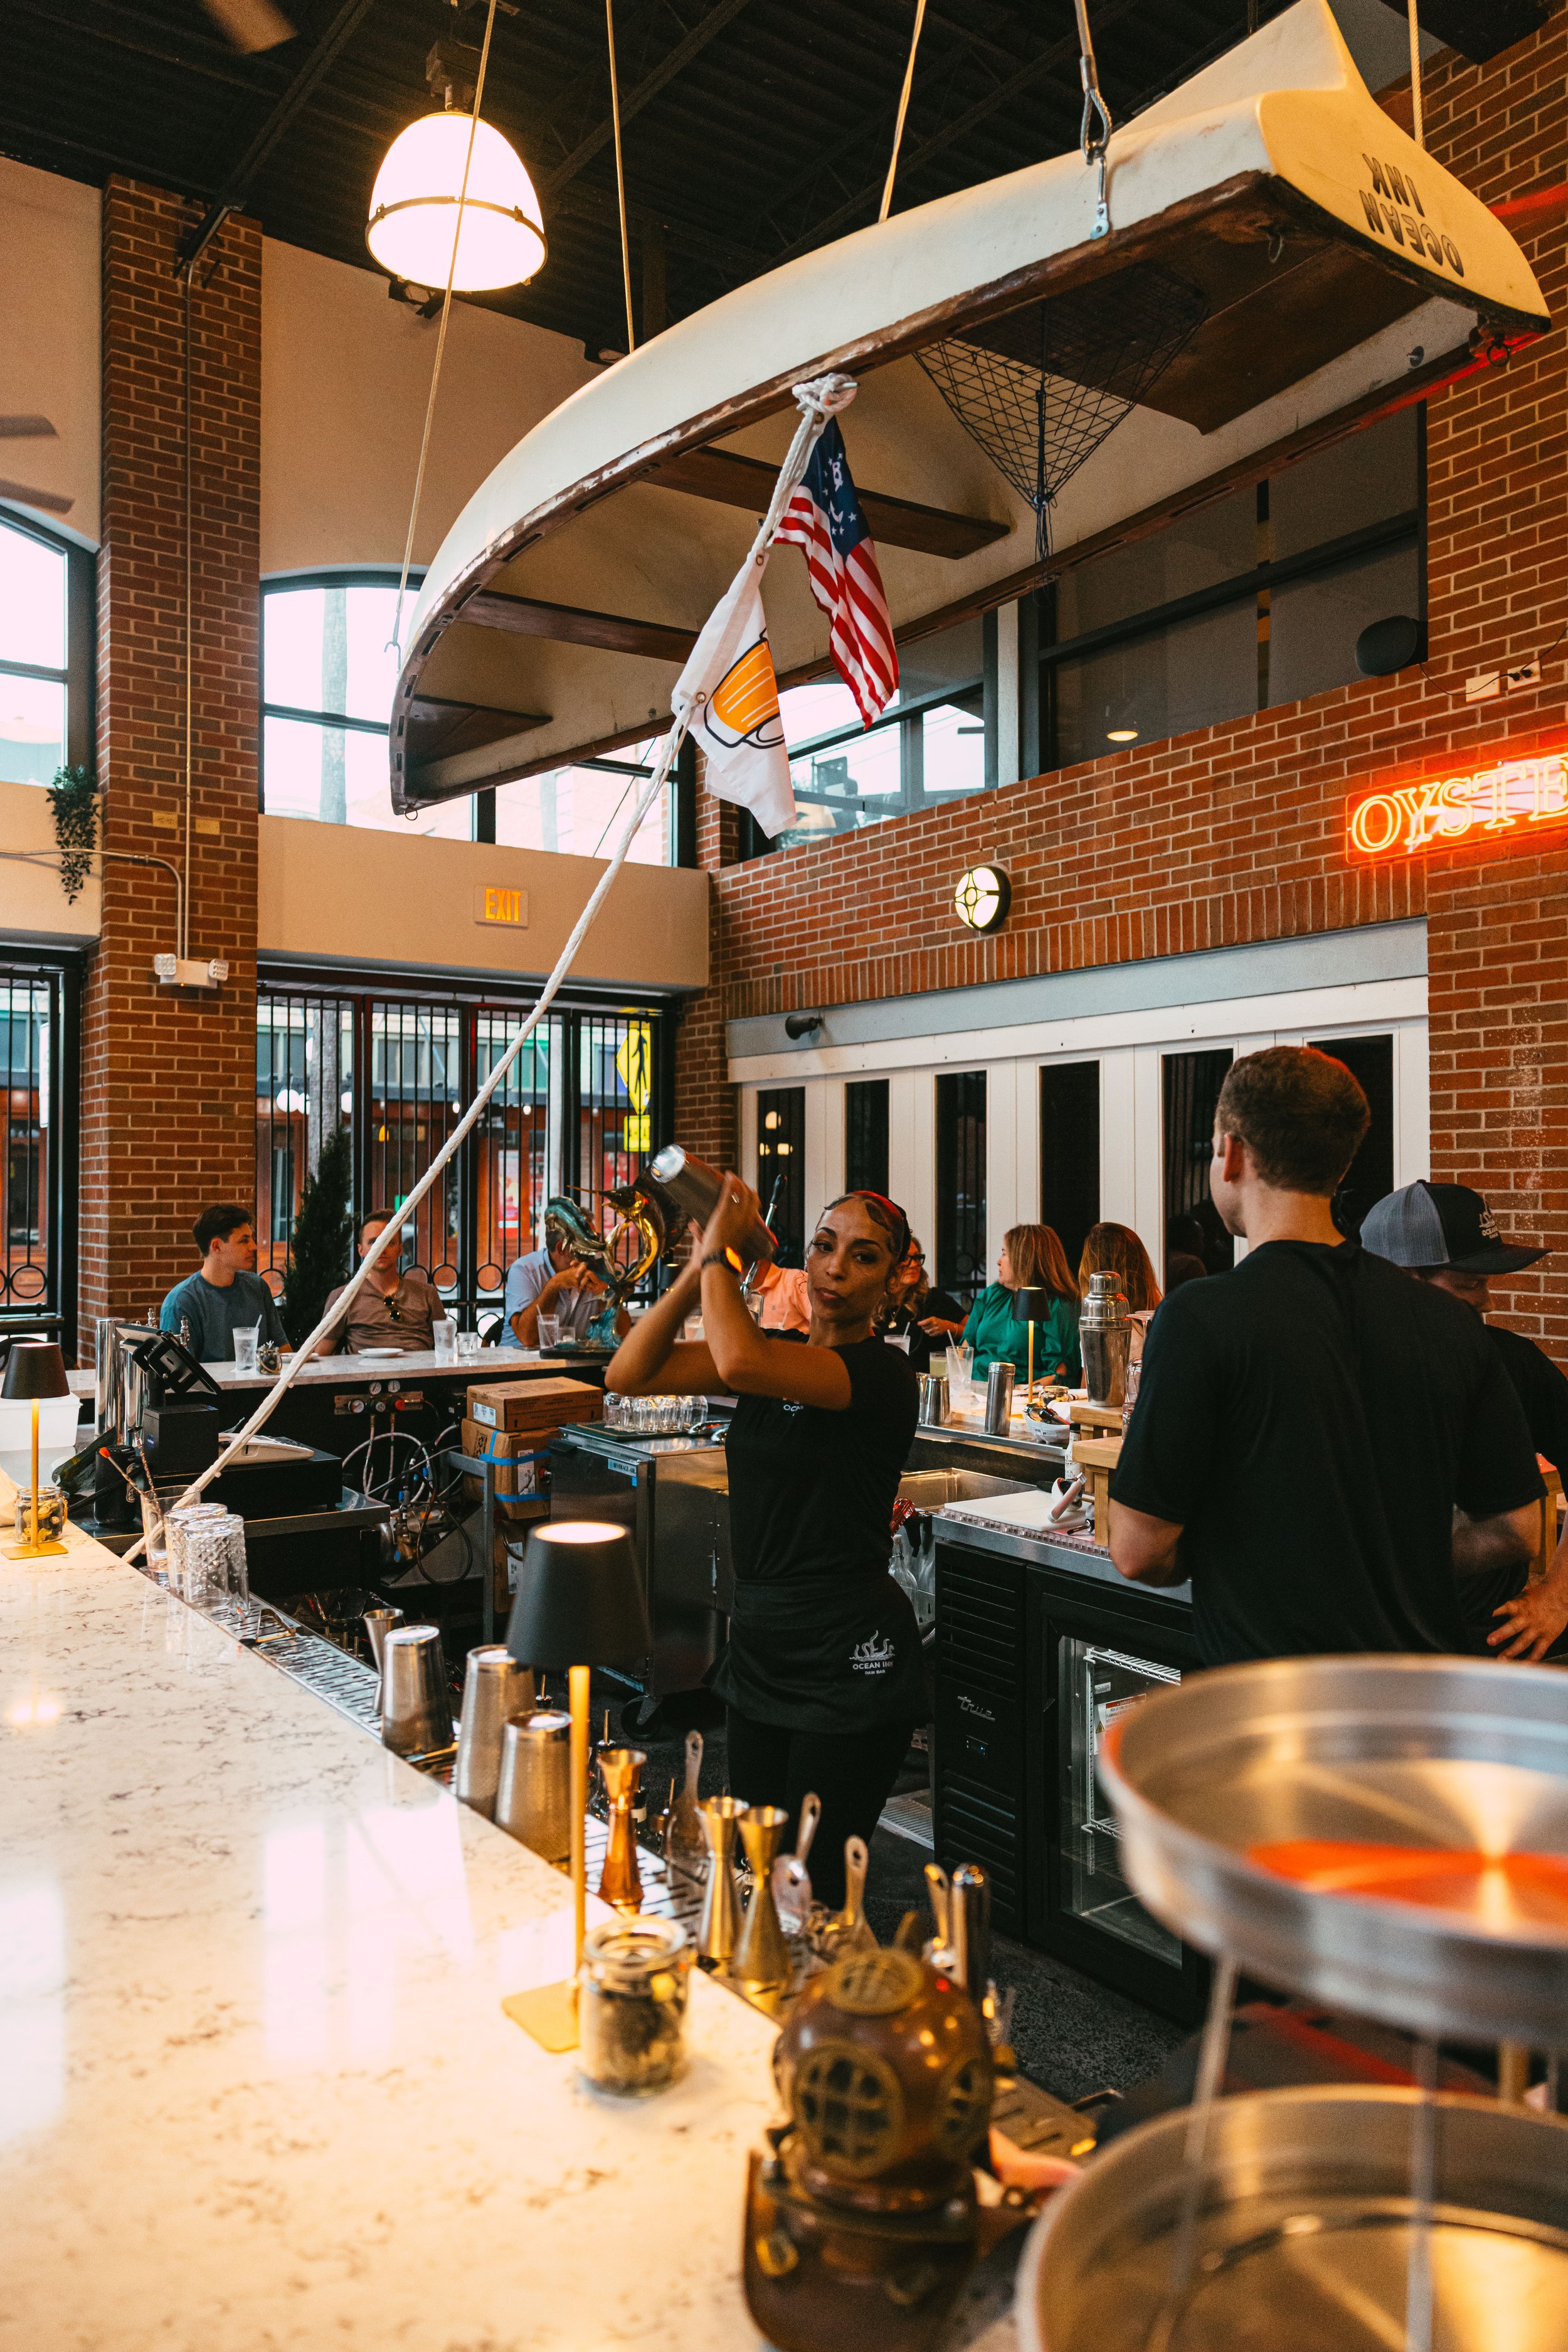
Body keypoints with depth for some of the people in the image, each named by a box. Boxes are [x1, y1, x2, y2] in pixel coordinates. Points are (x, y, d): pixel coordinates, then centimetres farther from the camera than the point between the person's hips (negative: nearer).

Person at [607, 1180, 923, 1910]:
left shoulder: (882, 1374, -14)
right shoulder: (778, 1352, 7)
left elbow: (739, 1362, -31)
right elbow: (628, 1374, 0)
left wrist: (719, 1254, -16)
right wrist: (698, 1271, -8)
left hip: (849, 1663, -7)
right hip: (759, 1644, 7)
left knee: (813, 1890, 1)